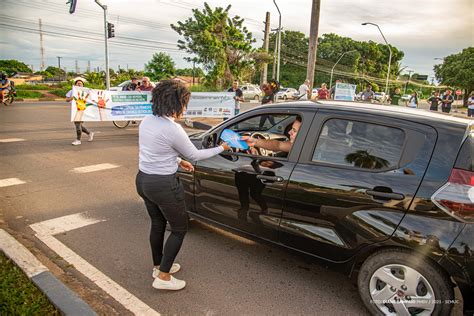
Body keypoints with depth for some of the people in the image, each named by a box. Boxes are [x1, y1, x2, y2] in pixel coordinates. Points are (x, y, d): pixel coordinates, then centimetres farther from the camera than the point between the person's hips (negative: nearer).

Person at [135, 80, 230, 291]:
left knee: (157, 224, 25)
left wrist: (178, 160, 16)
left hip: (143, 180, 9)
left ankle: (159, 266, 41)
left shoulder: (147, 121, 3)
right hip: (163, 185, -8)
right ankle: (163, 277, 15)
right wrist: (221, 148, 3)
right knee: (179, 229, 10)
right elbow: (195, 155, -9)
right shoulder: (173, 129, -21)